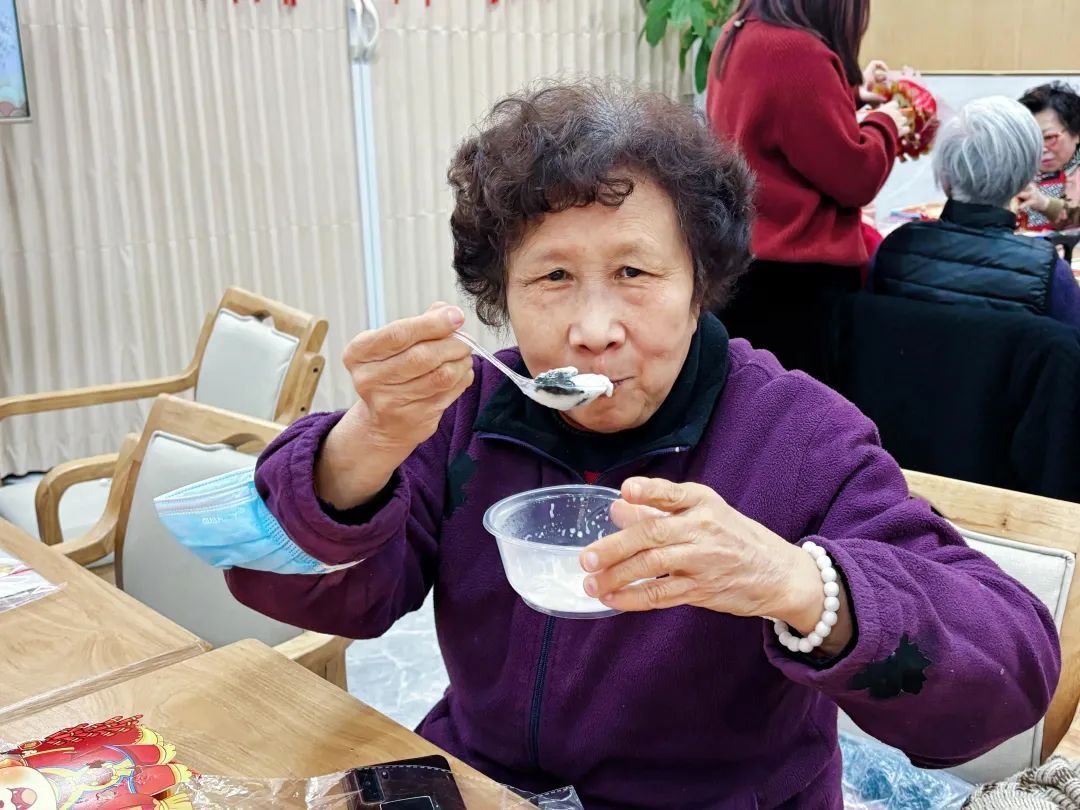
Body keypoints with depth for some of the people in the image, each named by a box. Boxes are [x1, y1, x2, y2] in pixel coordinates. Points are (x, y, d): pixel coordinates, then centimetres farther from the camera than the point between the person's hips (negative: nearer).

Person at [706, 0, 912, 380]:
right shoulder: (798, 53, -22)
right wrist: (884, 123, 3)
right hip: (794, 276, -9)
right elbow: (854, 177, -15)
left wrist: (851, 94, 24)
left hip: (742, 262, 9)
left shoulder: (737, 36, 6)